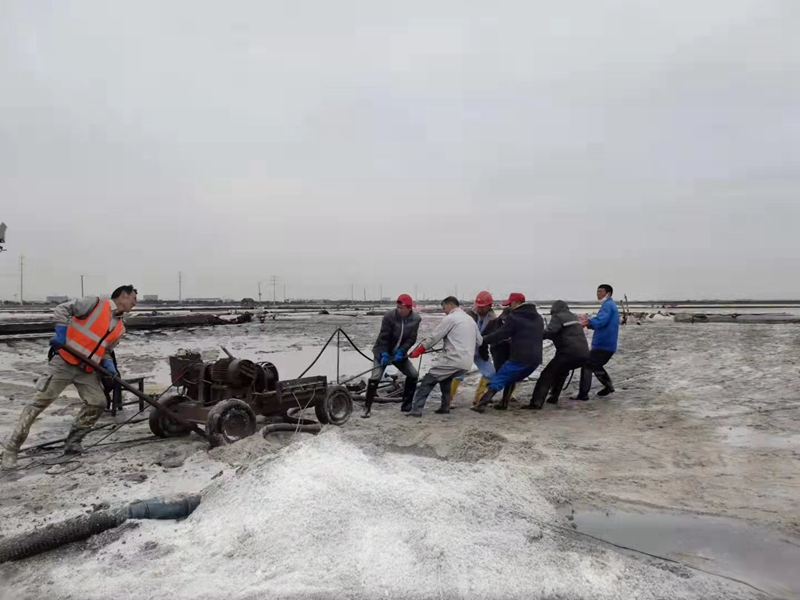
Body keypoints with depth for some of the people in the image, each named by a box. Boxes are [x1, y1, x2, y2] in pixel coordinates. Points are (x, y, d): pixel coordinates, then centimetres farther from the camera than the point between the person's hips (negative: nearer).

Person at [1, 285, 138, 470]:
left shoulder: (120, 328, 12)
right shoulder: (95, 303, -6)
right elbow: (62, 309, -7)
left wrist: (108, 364, -3)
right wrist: (61, 331, -19)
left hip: (87, 370, 7)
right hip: (64, 362, -6)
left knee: (98, 403, -2)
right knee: (41, 401, -8)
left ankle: (73, 442, 12)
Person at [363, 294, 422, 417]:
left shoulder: (416, 318, -14)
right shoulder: (389, 316, -24)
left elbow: (411, 339, -14)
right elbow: (383, 337, -21)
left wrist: (401, 351, -25)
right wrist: (384, 354, -28)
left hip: (399, 352, 4)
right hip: (382, 352, -4)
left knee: (414, 375, -2)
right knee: (375, 377, -17)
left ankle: (406, 405, 12)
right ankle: (367, 408, -7)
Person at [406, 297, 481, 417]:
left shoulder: (450, 318, -4)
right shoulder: (470, 319, 19)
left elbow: (434, 337, -5)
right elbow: (479, 341, 23)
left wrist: (417, 351, 2)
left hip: (453, 360, -8)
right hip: (467, 363, 8)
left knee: (428, 381, -3)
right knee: (445, 378, 30)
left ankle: (416, 410, -10)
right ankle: (445, 407, 27)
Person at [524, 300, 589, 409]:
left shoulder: (558, 316, 1)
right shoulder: (573, 317, 27)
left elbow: (549, 332, -16)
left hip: (570, 352, -8)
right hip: (584, 354, 8)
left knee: (547, 374, -6)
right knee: (561, 371, 30)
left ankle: (537, 402, -16)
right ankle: (553, 397, 27)